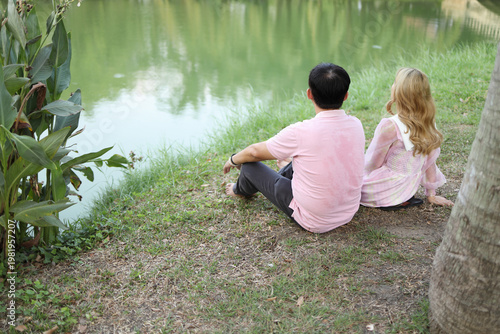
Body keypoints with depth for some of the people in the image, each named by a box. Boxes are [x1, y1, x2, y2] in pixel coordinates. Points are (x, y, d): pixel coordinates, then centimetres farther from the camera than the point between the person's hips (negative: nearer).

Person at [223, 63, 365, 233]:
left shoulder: (300, 133, -26)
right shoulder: (356, 125, -9)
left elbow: (255, 152, -9)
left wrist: (233, 160, 14)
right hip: (349, 213, 6)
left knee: (250, 164, 9)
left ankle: (241, 190, 45)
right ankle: (287, 172, 60)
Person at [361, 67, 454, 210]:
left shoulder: (389, 127, -26)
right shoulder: (428, 123, -5)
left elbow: (372, 163, -14)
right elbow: (430, 161, 4)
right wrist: (431, 194, 15)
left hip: (385, 191, -8)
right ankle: (405, 199, 15)